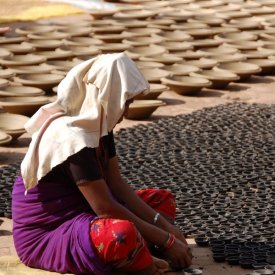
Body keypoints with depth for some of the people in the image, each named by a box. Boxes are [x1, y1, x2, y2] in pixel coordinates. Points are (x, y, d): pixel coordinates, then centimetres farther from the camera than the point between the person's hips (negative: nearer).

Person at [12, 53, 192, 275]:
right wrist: (166, 240, -18)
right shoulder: (73, 138, -26)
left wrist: (164, 225, -6)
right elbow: (104, 207, -25)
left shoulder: (98, 124, 3)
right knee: (123, 234, -38)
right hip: (43, 236, -10)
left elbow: (117, 184, 4)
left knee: (163, 200, 13)